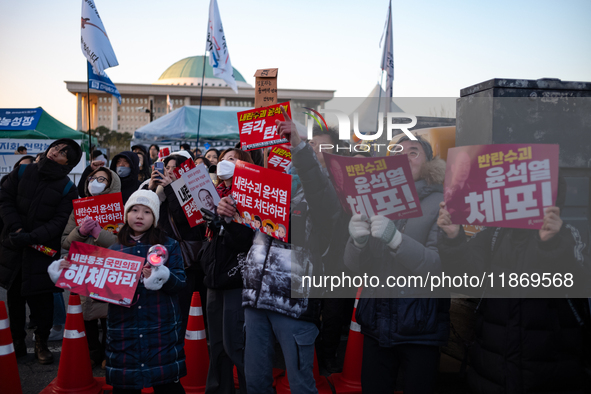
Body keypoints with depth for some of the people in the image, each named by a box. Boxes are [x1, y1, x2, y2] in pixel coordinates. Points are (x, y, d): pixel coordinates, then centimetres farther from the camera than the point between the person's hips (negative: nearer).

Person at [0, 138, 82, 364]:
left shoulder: (67, 189, -5)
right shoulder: (22, 172, 4)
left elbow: (59, 222, -10)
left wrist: (31, 237, -22)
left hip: (43, 250, -3)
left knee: (42, 298, -1)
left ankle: (42, 343, 17)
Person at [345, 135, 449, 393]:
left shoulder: (442, 203, -4)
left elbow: (440, 267, -17)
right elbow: (354, 266, 2)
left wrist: (395, 238, -30)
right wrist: (358, 240, -19)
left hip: (420, 326, -3)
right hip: (376, 324, 3)